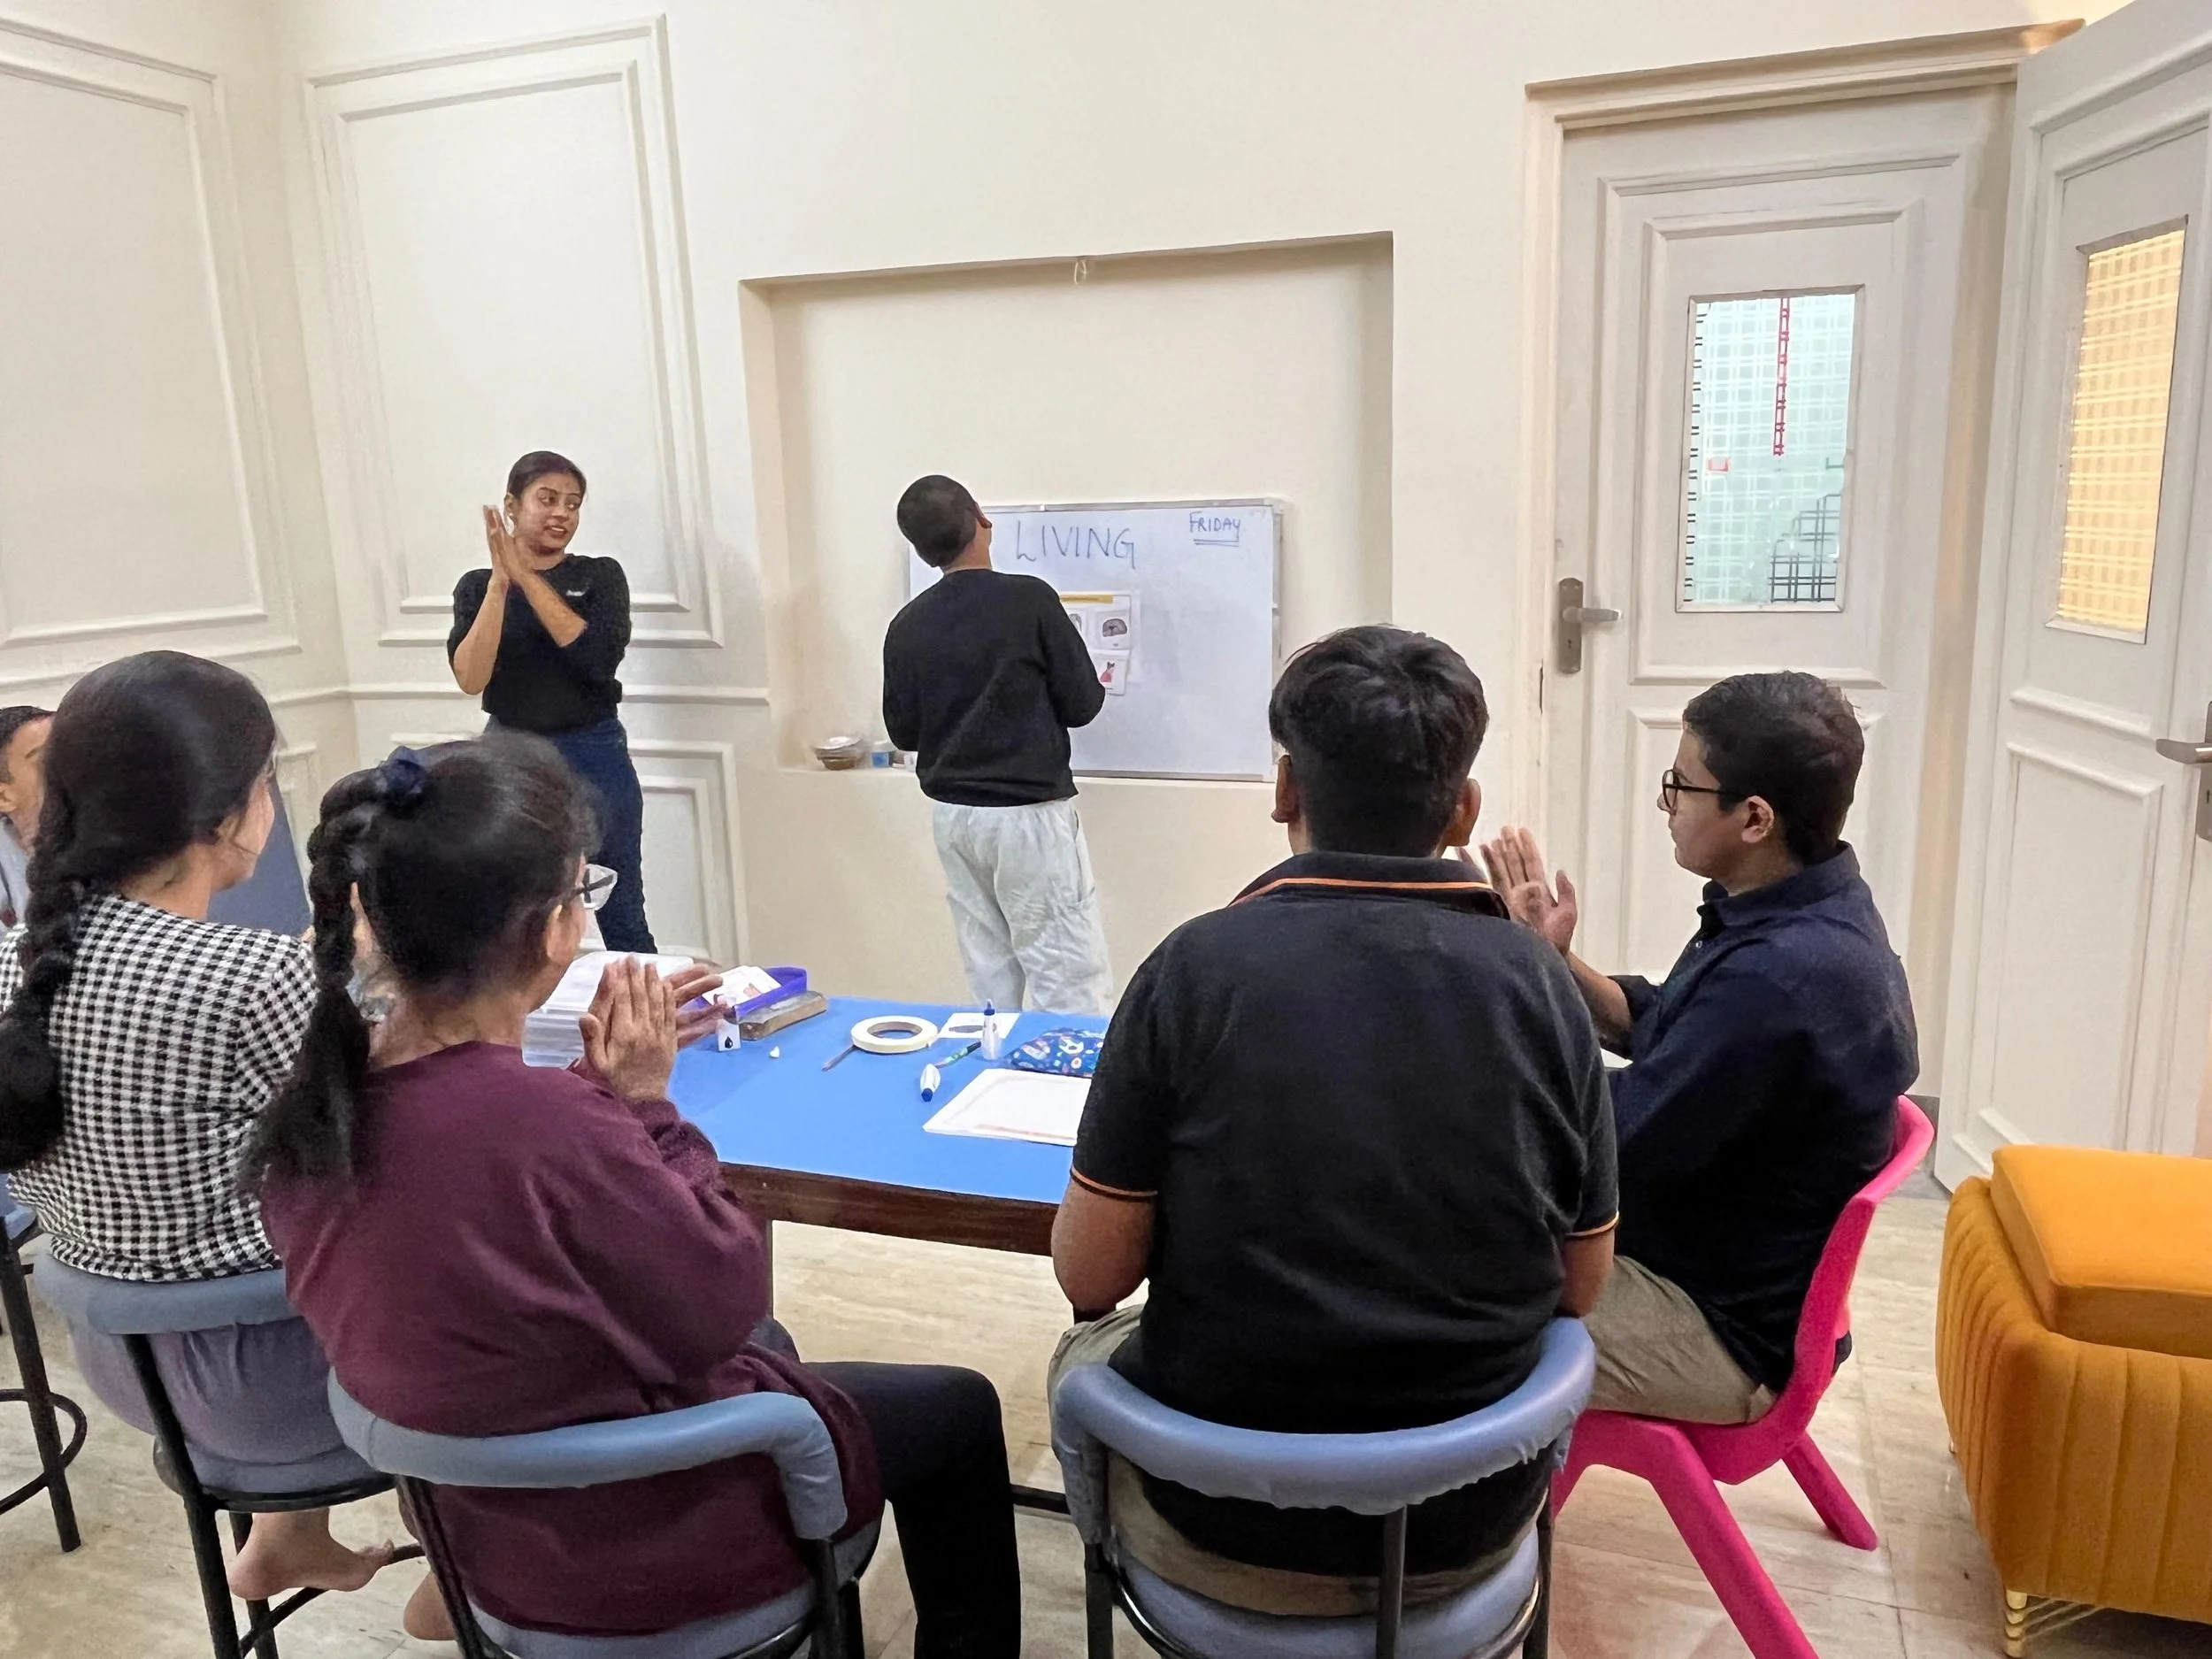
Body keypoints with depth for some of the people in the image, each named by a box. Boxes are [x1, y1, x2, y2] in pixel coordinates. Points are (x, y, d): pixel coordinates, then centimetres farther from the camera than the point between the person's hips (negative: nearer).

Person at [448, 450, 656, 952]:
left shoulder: (601, 576, 1)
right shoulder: (477, 586, 4)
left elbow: (600, 659, -16)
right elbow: (470, 678, -10)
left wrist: (527, 576, -17)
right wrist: (500, 581, -16)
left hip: (594, 757, -1)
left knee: (620, 914, 3)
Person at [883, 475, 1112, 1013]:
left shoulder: (907, 626, 1)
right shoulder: (1029, 599, -12)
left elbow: (904, 732, 8)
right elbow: (1082, 705, -7)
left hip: (953, 816, 5)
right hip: (1029, 813, -5)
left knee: (991, 978, 11)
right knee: (1070, 979, -1)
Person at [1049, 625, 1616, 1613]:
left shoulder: (1197, 967, -19)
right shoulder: (1540, 984, -11)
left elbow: (1090, 1277, -12)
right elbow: (1579, 1288, -1)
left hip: (1234, 1530, -2)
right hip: (1472, 1524, 3)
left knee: (1085, 1355, 29)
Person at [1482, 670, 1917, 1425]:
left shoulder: (1778, 977, -34)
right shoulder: (1811, 912, -2)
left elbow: (1615, 1145, -26)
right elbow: (1660, 1029, 10)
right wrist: (1556, 959, -6)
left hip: (1722, 1332, -9)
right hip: (1733, 1271, 9)